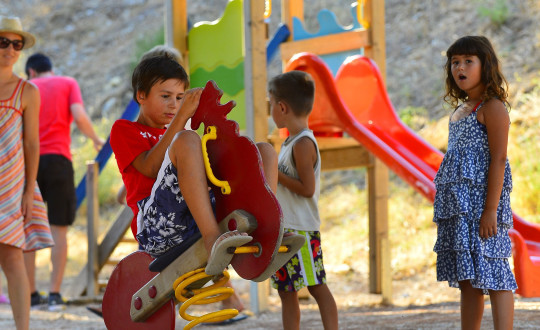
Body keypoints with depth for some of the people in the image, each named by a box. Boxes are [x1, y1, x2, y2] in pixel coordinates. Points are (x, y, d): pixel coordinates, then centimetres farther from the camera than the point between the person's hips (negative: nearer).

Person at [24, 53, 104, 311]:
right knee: (58, 229, 2)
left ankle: (31, 293, 8)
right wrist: (95, 139, 11)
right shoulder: (68, 83, 10)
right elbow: (79, 116, -6)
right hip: (57, 159, -1)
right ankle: (55, 294, -5)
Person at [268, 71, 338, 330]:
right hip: (283, 228, 10)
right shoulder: (290, 142, 15)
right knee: (286, 291, 10)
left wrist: (275, 174, -13)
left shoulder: (303, 143, -14)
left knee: (316, 286, -8)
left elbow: (307, 188, -20)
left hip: (302, 229, -10)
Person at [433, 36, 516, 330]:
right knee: (468, 281, 9)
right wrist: (447, 209, 17)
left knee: (492, 275, -11)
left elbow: (498, 160, -14)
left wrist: (491, 210, -21)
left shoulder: (492, 107, -7)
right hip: (458, 206, 9)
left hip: (481, 202, -9)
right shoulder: (459, 111, 19)